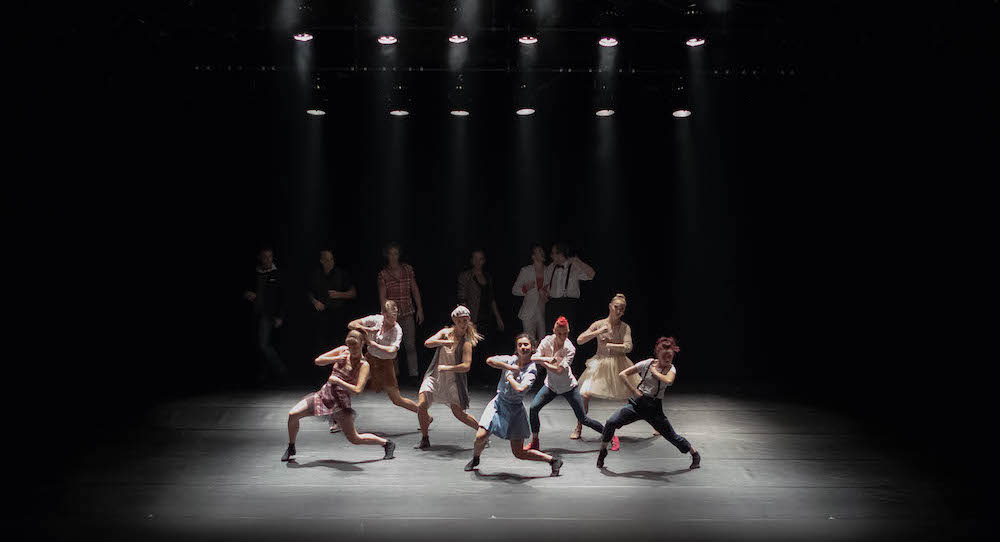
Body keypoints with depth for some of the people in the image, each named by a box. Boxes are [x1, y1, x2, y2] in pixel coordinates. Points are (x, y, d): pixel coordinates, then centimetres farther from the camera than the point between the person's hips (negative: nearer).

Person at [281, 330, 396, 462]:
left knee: (355, 439, -2)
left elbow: (357, 390, -22)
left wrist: (338, 381, -21)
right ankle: (291, 448, 11)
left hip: (340, 401, -4)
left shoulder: (364, 365, -12)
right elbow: (318, 361, 3)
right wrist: (337, 358, -12)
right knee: (293, 414, -12)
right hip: (324, 393, 5)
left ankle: (387, 443, 20)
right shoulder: (343, 350, 3)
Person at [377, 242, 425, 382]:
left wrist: (419, 309, 7)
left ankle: (413, 374, -1)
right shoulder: (383, 274, 0)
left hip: (408, 313, 2)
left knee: (410, 345, -4)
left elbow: (415, 290, 11)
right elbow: (382, 298, -1)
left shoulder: (408, 269, 7)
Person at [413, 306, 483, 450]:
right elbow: (427, 343, -12)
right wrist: (443, 342, -28)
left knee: (459, 413, -5)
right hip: (435, 377, 3)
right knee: (421, 405, -12)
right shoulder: (445, 332, 2)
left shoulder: (466, 343, -11)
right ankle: (424, 440, 5)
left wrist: (447, 368, -26)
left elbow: (466, 366, -20)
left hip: (453, 380, -3)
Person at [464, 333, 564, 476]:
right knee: (481, 436, -14)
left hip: (515, 409, -3)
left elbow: (520, 389, -29)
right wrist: (510, 368, -21)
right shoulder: (510, 360, -4)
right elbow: (489, 360, -19)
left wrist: (510, 377, -15)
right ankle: (475, 459, 20)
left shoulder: (531, 370, -13)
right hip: (499, 403, 3)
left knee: (519, 453, -2)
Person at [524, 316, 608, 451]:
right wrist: (547, 359, -31)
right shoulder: (547, 341, -10)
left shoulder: (570, 349, -22)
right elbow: (533, 358, -15)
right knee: (533, 408, -14)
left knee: (583, 419, -2)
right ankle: (534, 442, 2)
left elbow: (559, 371, -28)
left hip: (568, 387, -4)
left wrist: (542, 362, -23)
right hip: (551, 385, 4)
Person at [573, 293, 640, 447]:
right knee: (585, 395, -14)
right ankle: (578, 428, 5)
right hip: (600, 364, 0)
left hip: (618, 364, 0)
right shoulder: (599, 324, -1)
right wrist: (598, 332, -15)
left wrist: (608, 344, -15)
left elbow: (628, 347, -16)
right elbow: (579, 340, -6)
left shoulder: (625, 327, -3)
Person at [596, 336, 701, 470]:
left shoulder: (671, 368, -4)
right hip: (637, 403, 1)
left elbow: (669, 381, -30)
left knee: (672, 436, 3)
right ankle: (602, 451, 5)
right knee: (611, 423, -17)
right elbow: (622, 374, -2)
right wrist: (634, 391, -9)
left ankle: (695, 454, 29)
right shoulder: (647, 363, -2)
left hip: (654, 408, -1)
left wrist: (655, 371, -15)